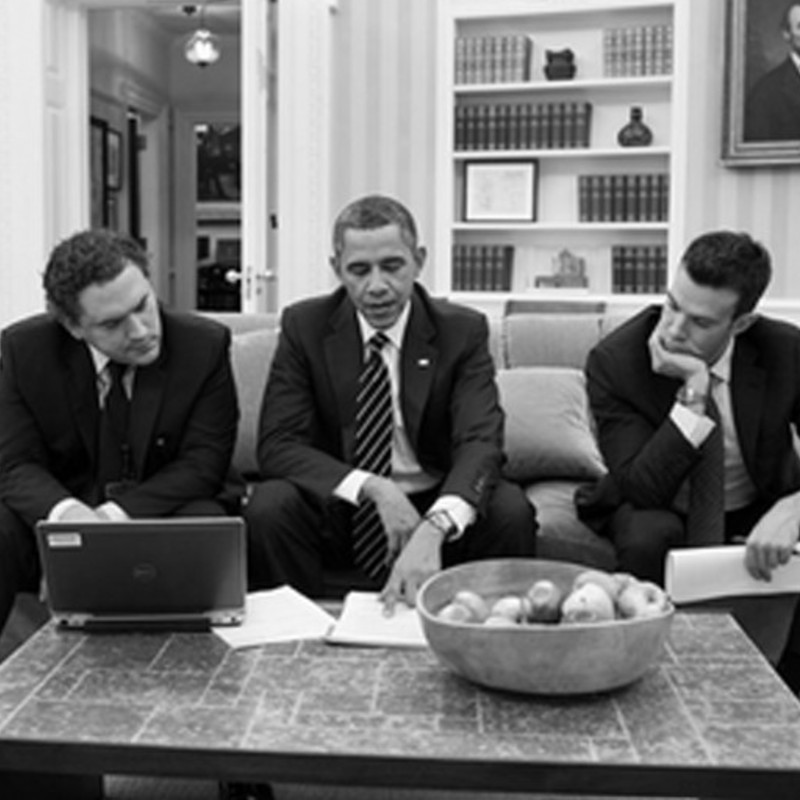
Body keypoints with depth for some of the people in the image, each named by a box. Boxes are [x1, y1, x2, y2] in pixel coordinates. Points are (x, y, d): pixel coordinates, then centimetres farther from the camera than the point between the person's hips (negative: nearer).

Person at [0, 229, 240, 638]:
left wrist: (118, 514, -27)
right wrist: (66, 511, -32)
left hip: (166, 511, -1)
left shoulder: (205, 345, -12)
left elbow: (202, 463, -12)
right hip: (62, 516, 1)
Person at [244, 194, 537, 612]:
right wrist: (373, 487, -28)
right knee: (268, 507, -29)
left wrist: (432, 529, -41)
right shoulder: (304, 326, -5)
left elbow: (480, 443, -21)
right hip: (340, 508, 0)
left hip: (437, 507, 0)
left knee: (511, 511, -28)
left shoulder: (463, 331, -7)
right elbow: (277, 444, -12)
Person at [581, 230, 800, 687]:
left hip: (759, 515, 2)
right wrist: (692, 394, -36)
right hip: (660, 513, -1)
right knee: (646, 537, -36)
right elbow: (643, 488, -26)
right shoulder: (614, 361, -22)